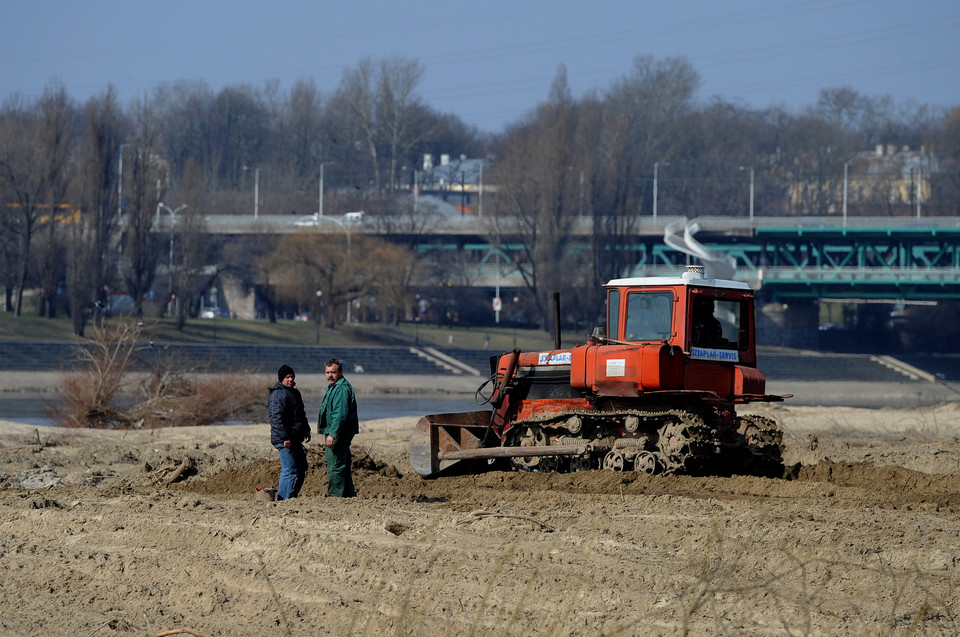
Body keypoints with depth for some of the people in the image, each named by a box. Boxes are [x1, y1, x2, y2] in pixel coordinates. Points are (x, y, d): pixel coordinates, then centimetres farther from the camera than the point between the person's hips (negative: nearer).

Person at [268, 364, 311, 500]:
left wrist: (306, 430, 25)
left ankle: (292, 497, 20)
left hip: (295, 438, 10)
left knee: (301, 468, 14)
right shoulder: (278, 395, -14)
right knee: (290, 470, -11)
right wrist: (285, 438, -24)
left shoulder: (295, 393, 19)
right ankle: (283, 500, -8)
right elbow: (276, 418, -21)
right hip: (285, 440, -10)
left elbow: (301, 415, 32)